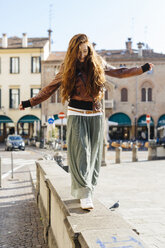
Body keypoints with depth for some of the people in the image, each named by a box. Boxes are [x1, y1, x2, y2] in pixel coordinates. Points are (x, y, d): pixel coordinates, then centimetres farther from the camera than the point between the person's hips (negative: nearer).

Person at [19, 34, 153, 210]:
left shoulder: (98, 64, 7)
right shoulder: (68, 68, 3)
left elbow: (118, 73, 21)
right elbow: (51, 88, 8)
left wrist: (142, 69, 21)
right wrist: (30, 102, 5)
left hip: (95, 114, 3)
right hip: (77, 114, -2)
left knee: (93, 154, 3)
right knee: (80, 152, -11)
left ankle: (84, 188, 15)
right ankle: (84, 194, -11)